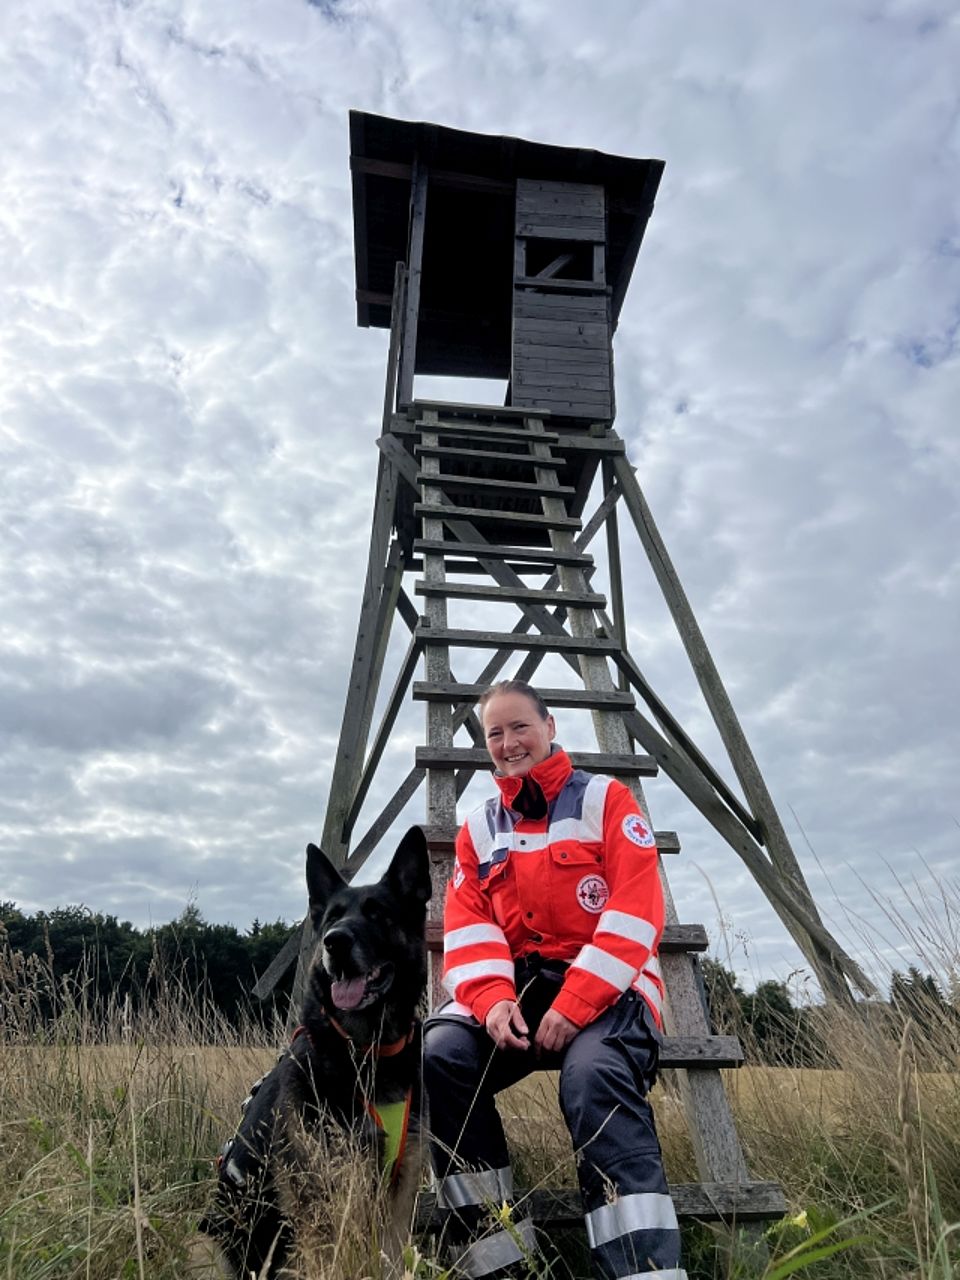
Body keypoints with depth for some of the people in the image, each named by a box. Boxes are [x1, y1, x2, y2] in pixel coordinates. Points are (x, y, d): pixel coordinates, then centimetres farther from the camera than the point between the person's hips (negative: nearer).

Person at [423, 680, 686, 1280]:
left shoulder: (606, 799, 2)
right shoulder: (479, 828, 15)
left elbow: (634, 913, -9)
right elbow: (467, 927, 5)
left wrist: (574, 1005, -18)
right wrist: (492, 998, -16)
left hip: (605, 989, -4)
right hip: (515, 991, 4)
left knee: (596, 1077, -35)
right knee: (439, 1053, -24)